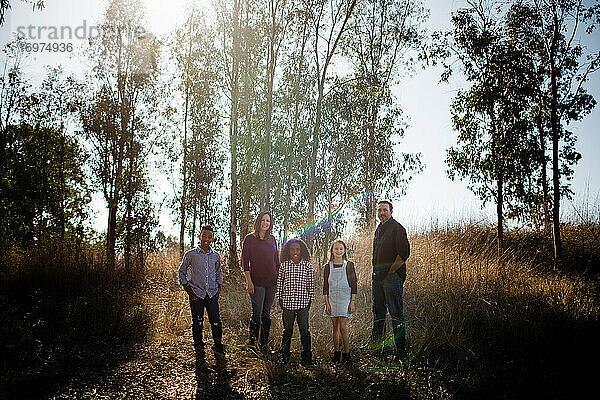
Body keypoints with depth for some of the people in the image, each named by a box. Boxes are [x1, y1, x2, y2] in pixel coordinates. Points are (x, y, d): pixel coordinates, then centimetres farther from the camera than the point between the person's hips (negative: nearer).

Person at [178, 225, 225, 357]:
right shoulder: (191, 254, -1)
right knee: (197, 321, 4)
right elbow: (181, 272, 6)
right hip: (196, 293, -2)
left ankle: (217, 346, 14)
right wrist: (188, 290, -2)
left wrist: (219, 288, 13)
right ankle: (199, 347, 20)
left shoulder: (216, 256, 9)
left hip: (212, 293, 2)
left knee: (216, 321, -2)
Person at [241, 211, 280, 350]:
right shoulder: (249, 238, -2)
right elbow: (245, 261, -5)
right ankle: (252, 343, 8)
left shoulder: (272, 239, 12)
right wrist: (249, 281, -12)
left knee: (267, 313, 10)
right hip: (257, 282, -4)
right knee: (257, 313, -5)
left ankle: (264, 345, 18)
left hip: (272, 282, 4)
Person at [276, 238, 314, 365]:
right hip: (288, 302, 1)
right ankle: (285, 355, 25)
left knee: (304, 329, 1)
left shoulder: (307, 265, 1)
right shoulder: (284, 265, 2)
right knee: (287, 329, 11)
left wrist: (310, 300, 6)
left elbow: (311, 284, 6)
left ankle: (306, 357, 12)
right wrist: (280, 299, 7)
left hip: (303, 302, 0)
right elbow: (279, 283, 8)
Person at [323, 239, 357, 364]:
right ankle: (336, 353, 16)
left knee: (342, 326, -8)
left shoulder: (349, 265, 0)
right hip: (332, 299, 3)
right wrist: (327, 303, 0)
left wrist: (352, 302, -4)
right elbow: (325, 287, 6)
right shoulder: (327, 267, 5)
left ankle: (347, 353, 2)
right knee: (335, 327, 7)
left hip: (345, 298, -2)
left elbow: (353, 285, 1)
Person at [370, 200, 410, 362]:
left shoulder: (397, 228, -7)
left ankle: (401, 350, -3)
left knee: (396, 312, -7)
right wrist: (376, 271, 15)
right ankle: (375, 343, 31)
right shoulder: (379, 229, 18)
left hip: (392, 274, -8)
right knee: (378, 310, 17)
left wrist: (391, 270, -14)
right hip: (378, 275, 8)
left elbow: (404, 253, -13)